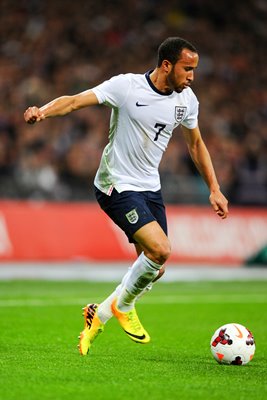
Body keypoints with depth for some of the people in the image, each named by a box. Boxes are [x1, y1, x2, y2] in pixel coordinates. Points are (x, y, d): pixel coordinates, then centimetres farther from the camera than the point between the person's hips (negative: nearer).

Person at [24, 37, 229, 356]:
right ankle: (123, 306, 4)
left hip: (150, 188, 7)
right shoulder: (126, 86, -16)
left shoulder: (187, 99, 3)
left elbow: (196, 144, 18)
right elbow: (76, 100, -22)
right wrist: (44, 111, -41)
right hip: (117, 186, -7)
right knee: (160, 249, -23)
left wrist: (214, 189, 15)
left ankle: (98, 316, 22)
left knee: (155, 269, 3)